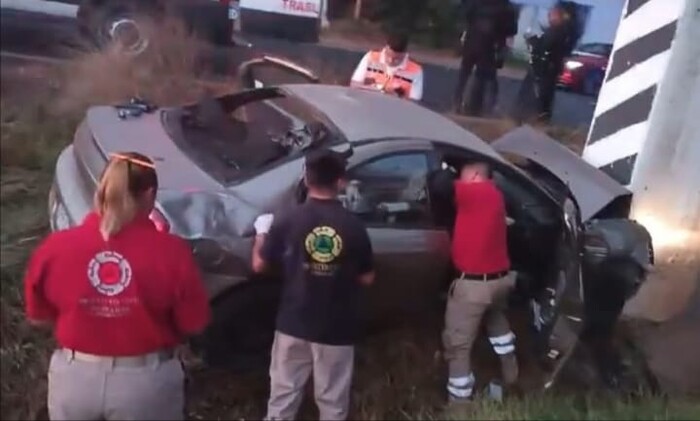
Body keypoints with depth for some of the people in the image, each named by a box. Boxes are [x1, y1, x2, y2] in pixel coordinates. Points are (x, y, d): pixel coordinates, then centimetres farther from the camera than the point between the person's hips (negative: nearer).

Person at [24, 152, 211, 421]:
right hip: (146, 382, -1)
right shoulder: (170, 252, -19)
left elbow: (38, 317, 3)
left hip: (74, 378, 2)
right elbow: (193, 324, -8)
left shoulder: (55, 248, -12)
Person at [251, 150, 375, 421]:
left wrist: (262, 232, 16)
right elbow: (367, 278, -1)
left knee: (284, 393, 16)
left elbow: (259, 265, -1)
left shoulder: (287, 221, -10)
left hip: (293, 325, 1)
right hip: (337, 329, 0)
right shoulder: (353, 226, -10)